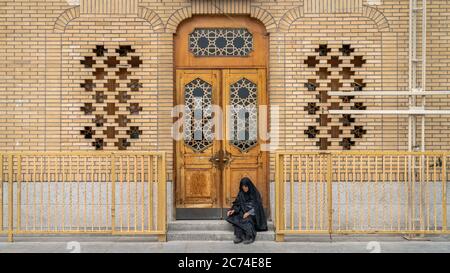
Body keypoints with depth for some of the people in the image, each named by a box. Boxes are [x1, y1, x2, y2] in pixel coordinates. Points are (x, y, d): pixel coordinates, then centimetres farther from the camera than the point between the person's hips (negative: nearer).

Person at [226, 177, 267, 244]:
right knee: (236, 218, -25)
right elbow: (238, 204, 5)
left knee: (247, 219, -35)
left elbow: (257, 206, -13)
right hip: (243, 212, 4)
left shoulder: (255, 193, -9)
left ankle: (250, 237, -25)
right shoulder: (241, 193, 4)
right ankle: (239, 236, -25)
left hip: (253, 213, -4)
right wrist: (233, 210, -14)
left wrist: (249, 213, -25)